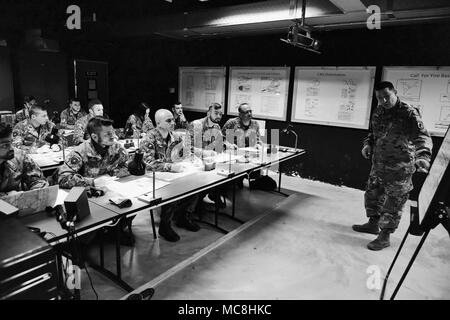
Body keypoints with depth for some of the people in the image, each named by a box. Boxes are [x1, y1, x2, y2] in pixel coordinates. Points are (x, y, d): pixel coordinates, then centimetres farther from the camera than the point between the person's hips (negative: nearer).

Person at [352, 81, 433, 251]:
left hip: (400, 168, -7)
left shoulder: (409, 113, -15)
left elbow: (422, 136, -26)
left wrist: (423, 156, -44)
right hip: (378, 165, 7)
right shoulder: (378, 112, 6)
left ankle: (385, 236, 14)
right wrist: (368, 145, 0)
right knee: (372, 194, 18)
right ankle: (373, 224, 38)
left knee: (393, 203, 1)